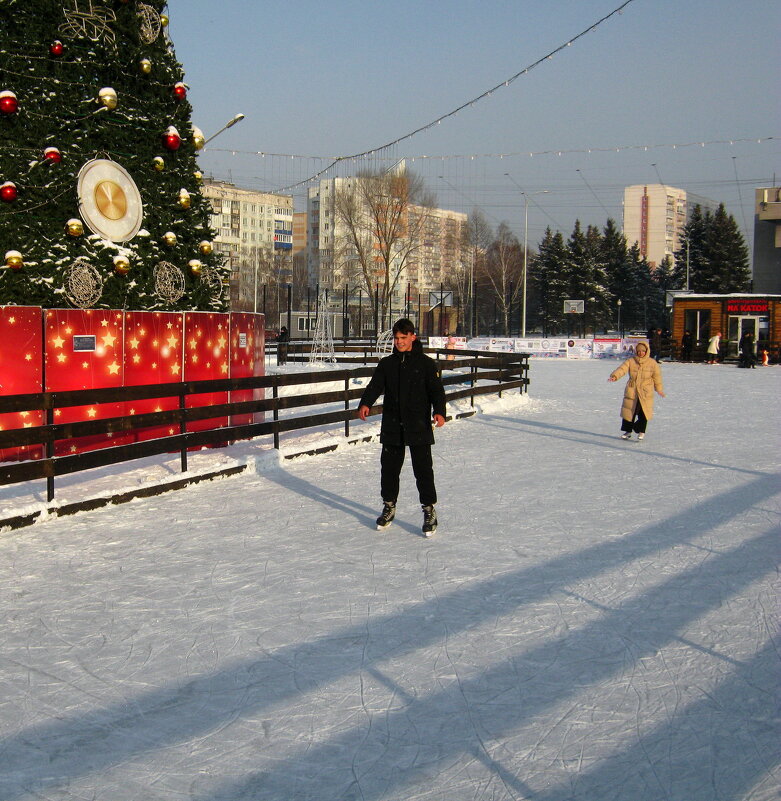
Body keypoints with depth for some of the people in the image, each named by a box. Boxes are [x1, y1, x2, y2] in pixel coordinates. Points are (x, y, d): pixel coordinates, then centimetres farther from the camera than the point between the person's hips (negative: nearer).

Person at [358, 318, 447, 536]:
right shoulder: (387, 364, 8)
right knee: (389, 467, 11)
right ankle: (389, 506, 27)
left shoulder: (426, 363, -1)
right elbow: (375, 386, -1)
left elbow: (436, 389, -7)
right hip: (391, 427, 4)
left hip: (418, 428, -3)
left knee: (423, 469, -2)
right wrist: (365, 404, -22)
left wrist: (439, 411, -25)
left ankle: (429, 510, 9)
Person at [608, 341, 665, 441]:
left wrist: (659, 389, 14)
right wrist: (614, 376, -31)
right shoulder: (630, 361, 1)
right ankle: (627, 431, 20)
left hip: (646, 393, -1)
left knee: (643, 413, -2)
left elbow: (657, 376, 9)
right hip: (631, 392, 1)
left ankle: (641, 432, 14)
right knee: (629, 411, 5)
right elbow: (622, 369, -13)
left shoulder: (652, 363, 1)